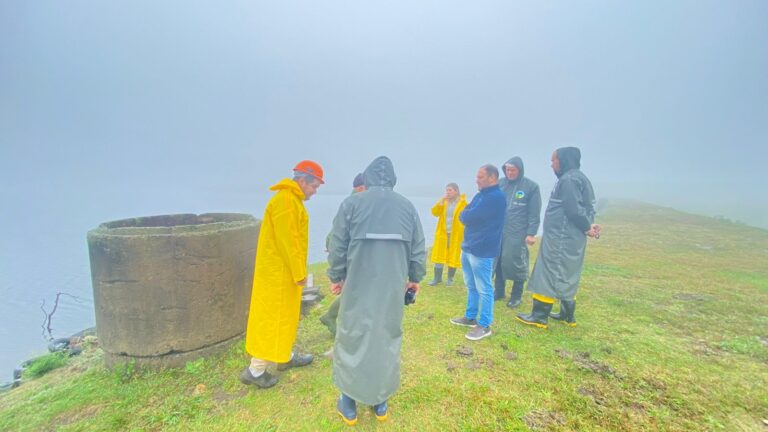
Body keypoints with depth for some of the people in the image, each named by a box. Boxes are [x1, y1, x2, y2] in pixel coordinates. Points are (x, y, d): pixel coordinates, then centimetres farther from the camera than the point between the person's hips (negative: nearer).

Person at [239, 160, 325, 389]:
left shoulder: (292, 200, 13)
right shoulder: (286, 201, -20)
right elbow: (287, 241, -24)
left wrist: (297, 270, 15)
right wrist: (299, 272, -18)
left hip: (284, 270, 10)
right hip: (279, 271, -10)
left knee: (285, 315, 19)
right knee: (273, 317, -1)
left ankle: (285, 357, 34)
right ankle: (255, 370, 11)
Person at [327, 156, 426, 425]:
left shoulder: (351, 203, -4)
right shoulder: (407, 206, 4)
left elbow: (337, 247, -3)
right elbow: (418, 250, 8)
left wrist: (335, 277, 11)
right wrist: (415, 279, 21)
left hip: (358, 286, -2)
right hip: (393, 287, 3)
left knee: (353, 339, 12)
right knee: (388, 339, 16)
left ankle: (349, 403, 25)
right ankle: (380, 401, 29)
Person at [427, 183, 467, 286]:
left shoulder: (462, 202, -4)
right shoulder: (444, 201, 8)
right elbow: (435, 212, -2)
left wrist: (464, 233, -10)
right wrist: (441, 201, -12)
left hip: (455, 234, -3)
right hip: (442, 233, 4)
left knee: (453, 256, 6)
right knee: (439, 255, 5)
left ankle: (450, 278, 20)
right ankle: (437, 278, 15)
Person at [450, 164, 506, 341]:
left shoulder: (496, 197, -16)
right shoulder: (480, 195, 15)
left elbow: (469, 216, -20)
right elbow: (462, 216, 14)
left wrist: (466, 215, 0)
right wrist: (469, 215, -5)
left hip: (482, 251, -9)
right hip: (468, 248, 9)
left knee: (484, 289, 2)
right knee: (471, 286, 18)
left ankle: (484, 325, 13)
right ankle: (470, 317, 32)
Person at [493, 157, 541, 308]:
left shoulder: (531, 187, -4)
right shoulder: (500, 184, 7)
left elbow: (534, 213, -5)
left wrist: (531, 233, -10)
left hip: (517, 233, -4)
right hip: (497, 230, 4)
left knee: (515, 262, 0)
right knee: (497, 261, 9)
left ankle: (517, 295, 18)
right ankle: (498, 291, 26)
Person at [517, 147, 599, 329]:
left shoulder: (568, 179, -16)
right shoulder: (578, 178, 17)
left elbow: (574, 210, -21)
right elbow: (584, 207, 15)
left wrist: (587, 227, -8)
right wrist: (588, 225, 2)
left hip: (561, 238, -10)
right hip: (569, 238, 10)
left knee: (549, 274, -4)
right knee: (565, 276, 17)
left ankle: (539, 316, 4)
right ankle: (567, 315, 27)